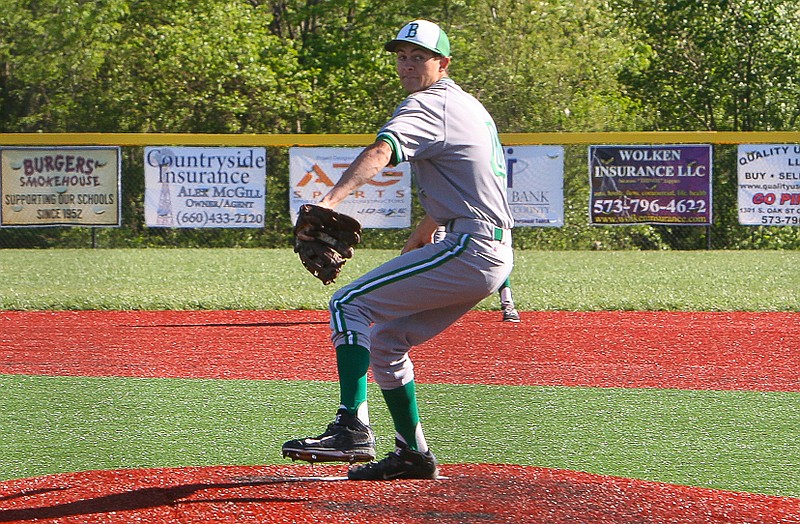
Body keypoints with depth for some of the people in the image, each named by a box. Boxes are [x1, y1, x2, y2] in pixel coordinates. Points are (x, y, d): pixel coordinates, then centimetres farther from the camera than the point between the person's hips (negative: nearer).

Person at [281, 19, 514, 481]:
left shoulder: (428, 106, -9)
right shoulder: (469, 106, 22)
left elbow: (380, 152, -29)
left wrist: (331, 201, -44)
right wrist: (427, 228, 46)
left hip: (468, 250, -10)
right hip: (495, 257, 10)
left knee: (349, 304, -11)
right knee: (385, 340, 18)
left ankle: (353, 429, -21)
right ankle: (414, 454, 20)